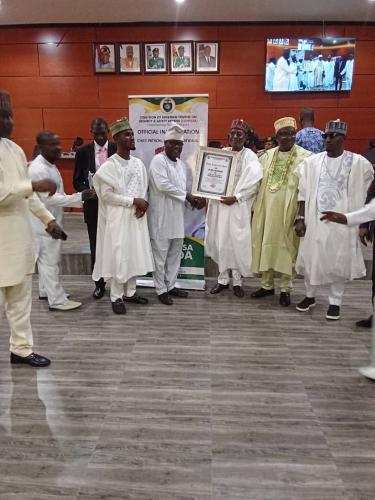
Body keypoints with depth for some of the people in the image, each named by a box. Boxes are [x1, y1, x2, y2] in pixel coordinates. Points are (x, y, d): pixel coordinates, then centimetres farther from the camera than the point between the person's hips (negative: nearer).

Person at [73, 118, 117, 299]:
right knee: (96, 246, 8)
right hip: (93, 205, 1)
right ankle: (99, 284, 21)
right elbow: (77, 180, 4)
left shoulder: (118, 150, -1)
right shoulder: (83, 152, 2)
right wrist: (88, 192, -15)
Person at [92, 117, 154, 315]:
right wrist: (133, 201, -16)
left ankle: (130, 292, 25)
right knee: (119, 256, -1)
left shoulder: (138, 163, 8)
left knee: (135, 254, 11)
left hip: (136, 216, 6)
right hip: (118, 217, -6)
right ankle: (116, 297, 12)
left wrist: (142, 205, -8)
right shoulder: (108, 166, -10)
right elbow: (106, 195, -15)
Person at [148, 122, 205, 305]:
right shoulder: (158, 160, -10)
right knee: (160, 255, 2)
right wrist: (187, 196, -15)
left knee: (175, 254, 14)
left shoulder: (181, 164, 15)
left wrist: (194, 199, -2)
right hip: (162, 217, -8)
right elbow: (163, 185, -21)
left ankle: (171, 285, 27)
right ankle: (161, 290, 13)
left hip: (176, 216, 8)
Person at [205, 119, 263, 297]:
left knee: (237, 242, -2)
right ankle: (223, 279, 17)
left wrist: (236, 197, -16)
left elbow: (253, 182, -12)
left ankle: (237, 281, 11)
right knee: (220, 241, 6)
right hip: (218, 202, 4)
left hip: (238, 205, -3)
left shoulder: (249, 156, -2)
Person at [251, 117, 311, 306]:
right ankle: (267, 284, 24)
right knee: (266, 245, 10)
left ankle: (285, 289, 15)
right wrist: (255, 207, 10)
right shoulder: (267, 155, 8)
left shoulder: (305, 157, -6)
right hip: (266, 209, 4)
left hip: (289, 210, -4)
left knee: (286, 247, 3)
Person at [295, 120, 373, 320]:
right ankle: (310, 296, 30)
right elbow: (304, 193, 4)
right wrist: (300, 219, 1)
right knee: (310, 258, 9)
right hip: (315, 220, 2)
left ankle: (335, 302, 21)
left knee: (338, 262, 6)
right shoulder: (311, 162, 2)